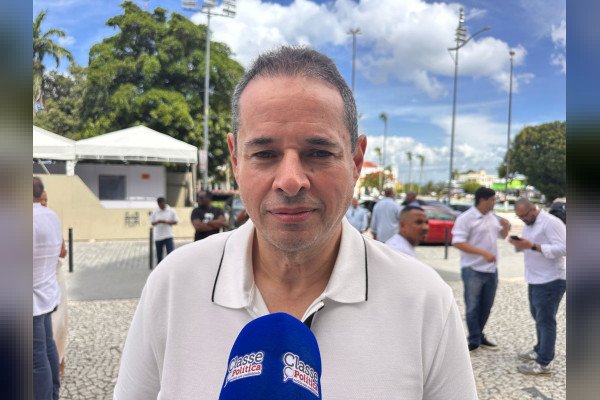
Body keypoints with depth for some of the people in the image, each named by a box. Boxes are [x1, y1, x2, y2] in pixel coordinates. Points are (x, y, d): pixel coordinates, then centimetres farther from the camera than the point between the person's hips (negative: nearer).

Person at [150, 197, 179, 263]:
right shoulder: (155, 212, 6)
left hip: (168, 236, -2)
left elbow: (175, 222, 0)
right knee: (159, 255, 10)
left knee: (170, 253, -11)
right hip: (158, 236, 3)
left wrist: (166, 222, -16)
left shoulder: (171, 211, 1)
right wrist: (158, 222, -16)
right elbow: (152, 223, 6)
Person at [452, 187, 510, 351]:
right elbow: (457, 242, -21)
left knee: (486, 306, 16)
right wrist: (483, 253, -27)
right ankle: (475, 340, 15)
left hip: (491, 270, 7)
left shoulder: (493, 217, 9)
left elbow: (502, 235, 22)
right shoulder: (466, 218, -15)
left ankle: (479, 336, 30)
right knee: (473, 307, 2)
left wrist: (506, 226, -2)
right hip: (473, 270, -7)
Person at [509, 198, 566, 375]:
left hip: (551, 281, -9)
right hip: (535, 279, 9)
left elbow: (562, 249, -24)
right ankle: (540, 350, 33)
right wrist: (518, 244, -5)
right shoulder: (528, 224, 11)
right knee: (539, 318, 19)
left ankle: (543, 363, 5)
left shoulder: (551, 222, -17)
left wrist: (532, 246, -29)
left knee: (545, 321, -2)